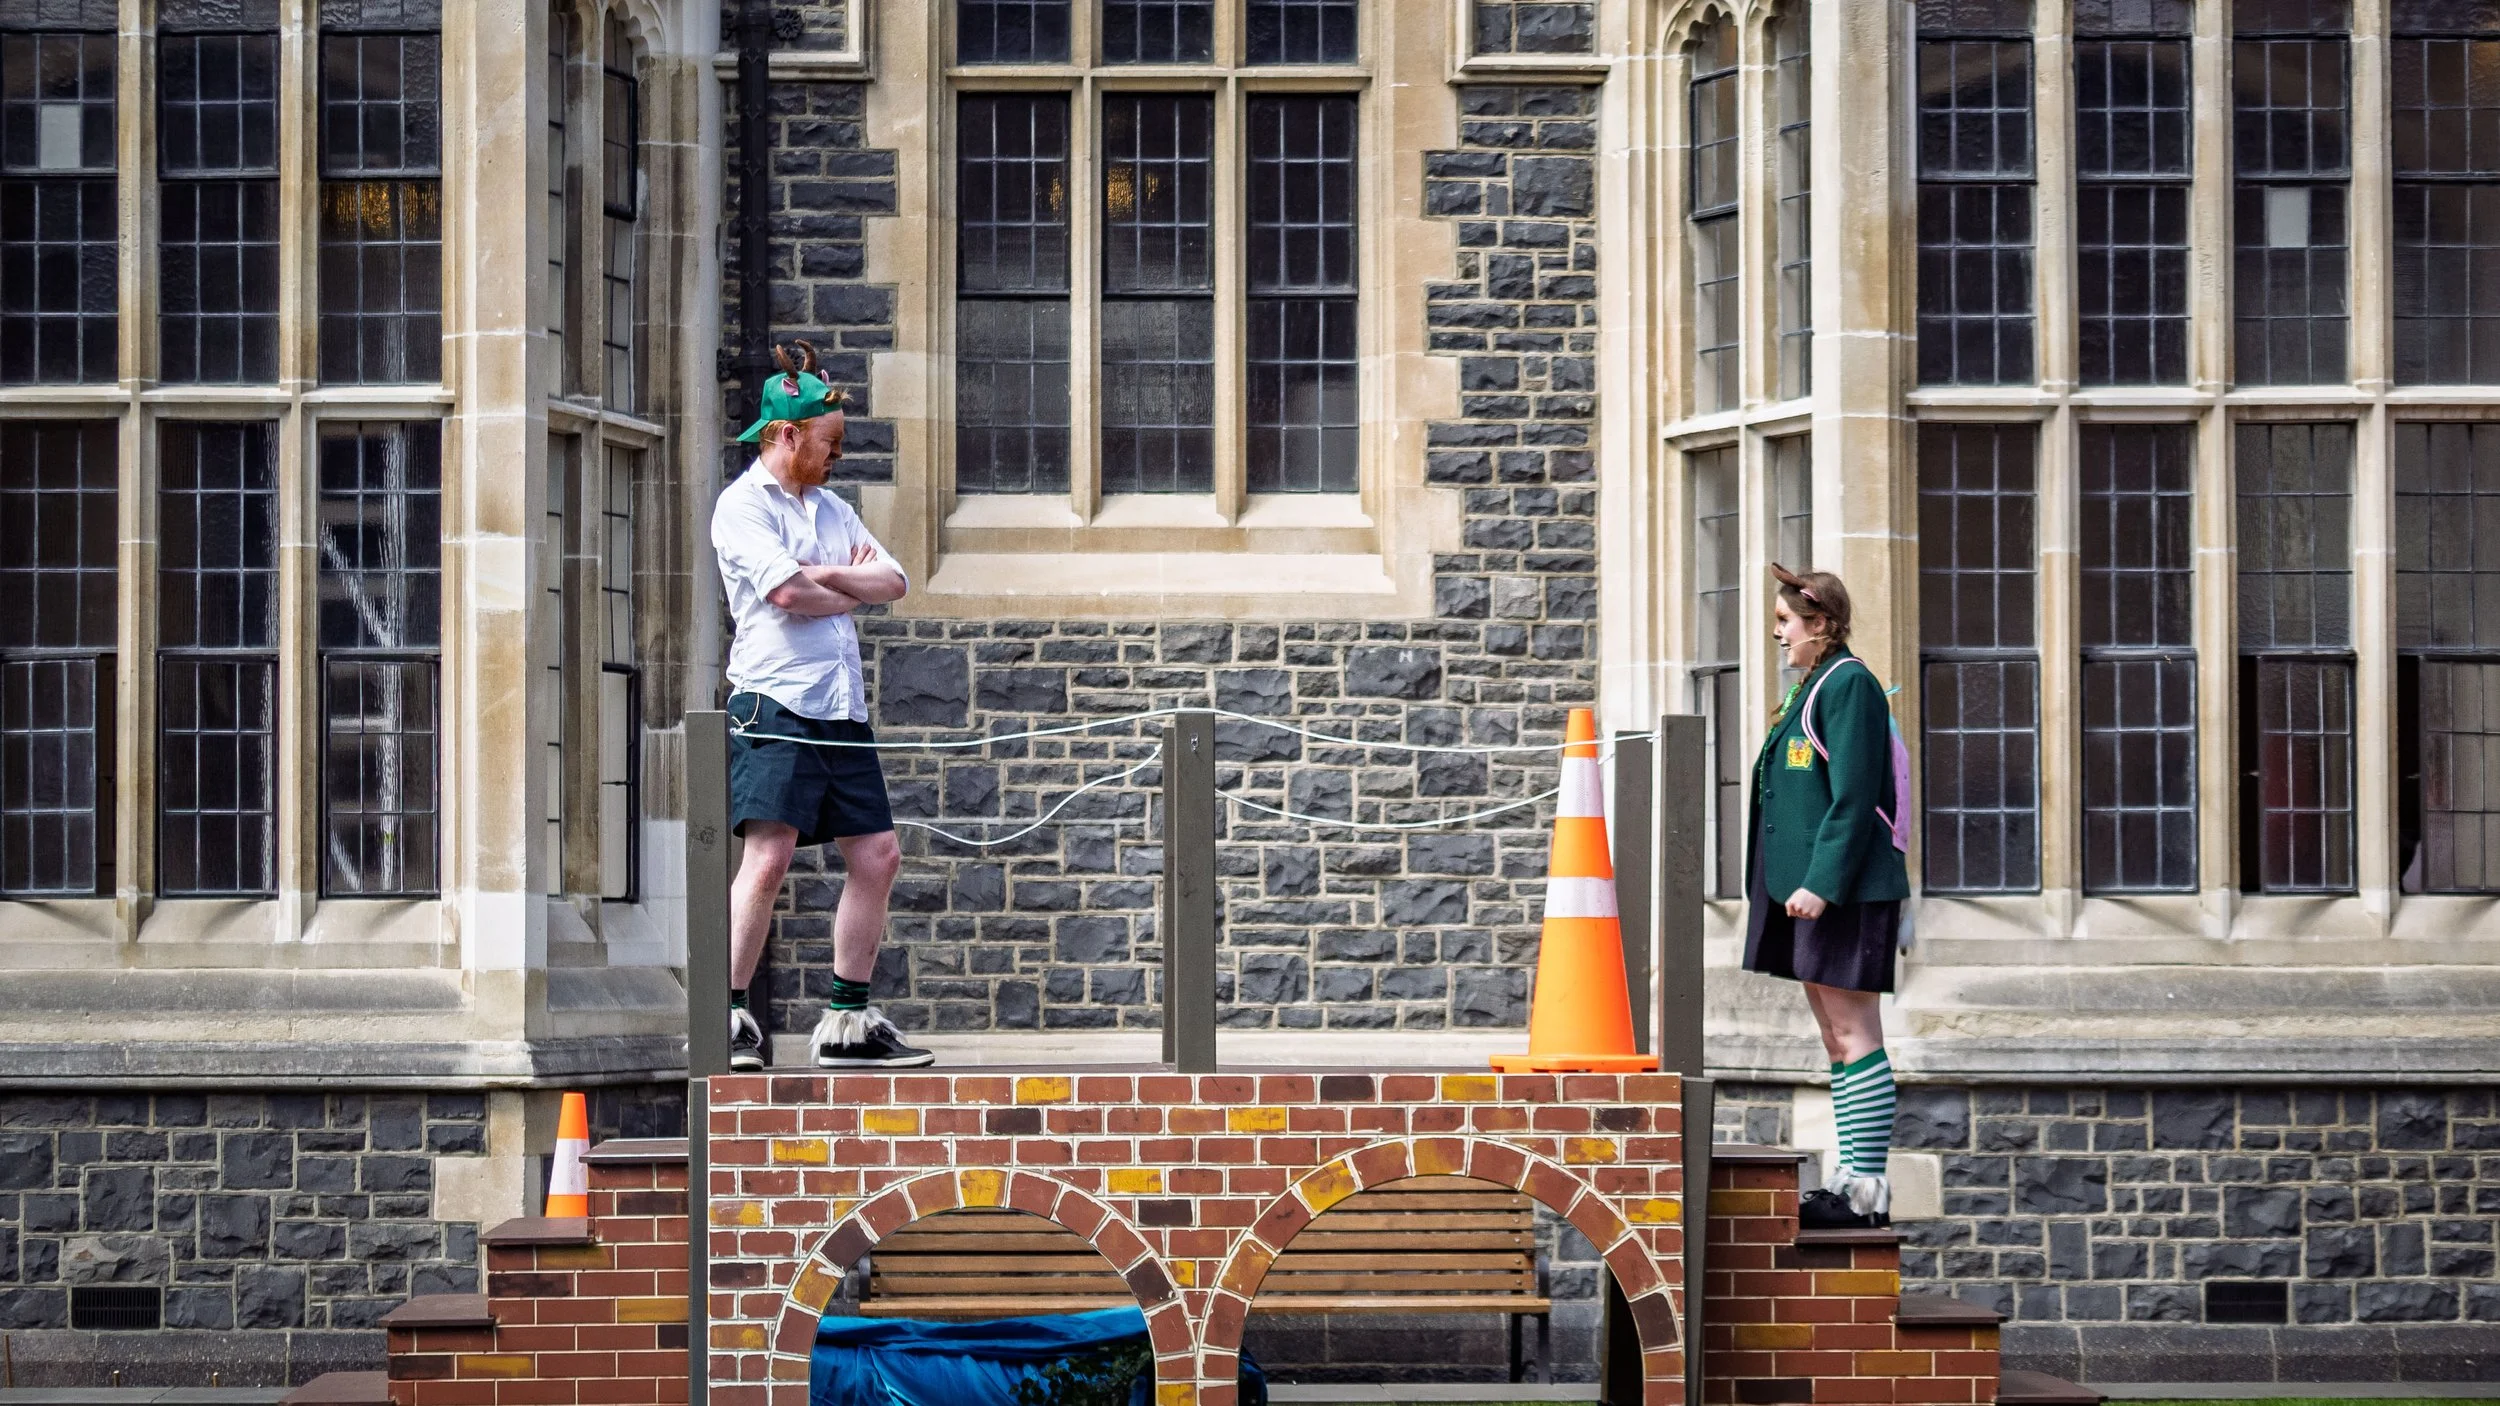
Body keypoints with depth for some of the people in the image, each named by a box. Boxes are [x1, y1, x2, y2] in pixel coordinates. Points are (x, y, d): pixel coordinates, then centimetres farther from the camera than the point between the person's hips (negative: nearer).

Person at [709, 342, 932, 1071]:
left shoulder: (832, 509, 21)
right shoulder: (743, 505, -3)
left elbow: (894, 581, 12)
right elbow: (787, 592, -16)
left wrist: (826, 575, -5)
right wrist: (855, 590, 2)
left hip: (842, 709, 8)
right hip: (775, 703, -8)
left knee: (876, 855, 6)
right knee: (768, 853, -17)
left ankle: (848, 1021, 13)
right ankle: (729, 1018, -13)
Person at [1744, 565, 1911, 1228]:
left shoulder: (1848, 684, -12)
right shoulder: (1815, 687, 19)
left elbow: (1853, 796, -19)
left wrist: (1821, 883, -22)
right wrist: (1781, 885, 20)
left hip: (1846, 890, -11)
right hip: (1813, 888, 11)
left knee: (1853, 1032, -9)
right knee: (1836, 1035, 11)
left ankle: (1867, 1191, -9)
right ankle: (1852, 1179, 15)